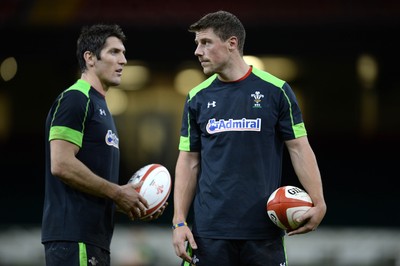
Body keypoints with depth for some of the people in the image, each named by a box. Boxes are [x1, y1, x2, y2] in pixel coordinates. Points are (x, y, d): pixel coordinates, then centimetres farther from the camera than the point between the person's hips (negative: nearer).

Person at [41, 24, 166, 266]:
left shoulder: (101, 107, 22)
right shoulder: (75, 100, -7)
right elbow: (61, 165, -18)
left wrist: (130, 200, 11)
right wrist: (118, 193, -12)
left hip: (95, 236, 10)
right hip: (74, 236, -10)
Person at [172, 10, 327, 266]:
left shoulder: (276, 91, 1)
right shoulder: (197, 98, 8)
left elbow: (299, 149, 1)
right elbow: (189, 162, 10)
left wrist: (318, 203, -12)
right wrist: (179, 221, 0)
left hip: (264, 229, -2)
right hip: (209, 229, 2)